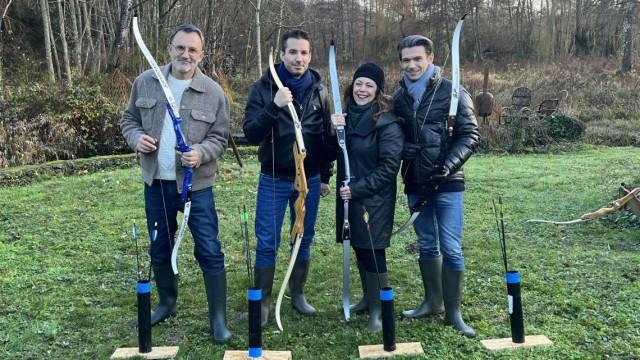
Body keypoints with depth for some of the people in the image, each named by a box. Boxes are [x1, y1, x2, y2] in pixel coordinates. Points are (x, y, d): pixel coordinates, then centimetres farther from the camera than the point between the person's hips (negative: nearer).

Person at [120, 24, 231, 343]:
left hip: (196, 185, -3)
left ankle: (218, 317, 11)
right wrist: (136, 137, -11)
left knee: (209, 251, -1)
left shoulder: (213, 93, -6)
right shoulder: (145, 82, 0)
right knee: (160, 249, 17)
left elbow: (220, 138, -3)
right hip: (156, 183, 3)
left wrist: (200, 153, -23)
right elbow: (129, 119, 11)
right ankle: (167, 302, 39)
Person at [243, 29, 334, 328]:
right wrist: (274, 107, -30)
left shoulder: (319, 90, 3)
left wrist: (325, 176, 11)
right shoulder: (264, 88, -7)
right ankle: (263, 300, 15)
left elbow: (326, 136, 9)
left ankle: (298, 294, 28)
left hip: (310, 179, 3)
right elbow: (251, 134, -15)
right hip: (274, 180, -3)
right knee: (267, 243, 1)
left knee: (304, 240, 12)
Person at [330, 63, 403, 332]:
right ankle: (367, 298, 33)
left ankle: (377, 310, 11)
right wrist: (333, 130, -9)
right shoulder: (347, 116, 8)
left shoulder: (387, 122, -13)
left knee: (373, 252, -2)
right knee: (359, 249, 17)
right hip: (349, 196, 7)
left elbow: (389, 167, -16)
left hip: (375, 199, -7)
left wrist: (357, 189, -17)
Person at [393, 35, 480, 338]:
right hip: (415, 184, 4)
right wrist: (401, 148, -8)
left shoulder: (452, 92, -5)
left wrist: (450, 164, -20)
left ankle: (453, 311, 11)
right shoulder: (399, 97, 8)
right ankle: (433, 301, 30)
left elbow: (470, 134, -7)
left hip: (447, 184, -4)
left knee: (451, 249, -2)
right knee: (427, 245, 15)